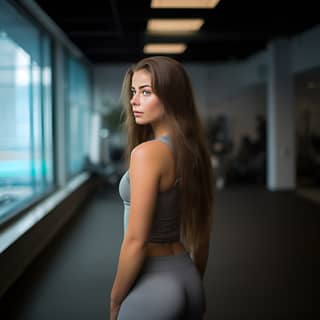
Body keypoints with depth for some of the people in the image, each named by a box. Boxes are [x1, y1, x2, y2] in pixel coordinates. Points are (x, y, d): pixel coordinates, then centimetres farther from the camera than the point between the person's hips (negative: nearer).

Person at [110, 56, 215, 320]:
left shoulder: (147, 152, -21)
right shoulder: (194, 150, 3)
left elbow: (136, 241, -21)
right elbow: (201, 233, 10)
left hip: (151, 283, -7)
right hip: (187, 278, 7)